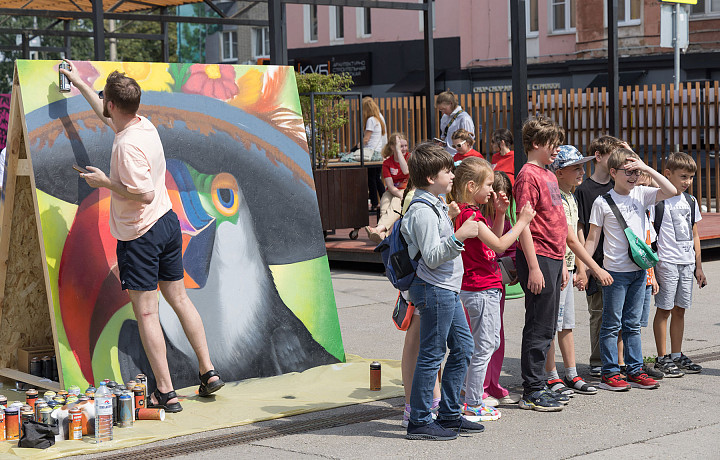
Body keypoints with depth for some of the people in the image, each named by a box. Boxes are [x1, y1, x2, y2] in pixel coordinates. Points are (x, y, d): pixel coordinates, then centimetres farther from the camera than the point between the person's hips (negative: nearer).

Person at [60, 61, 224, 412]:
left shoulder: (128, 145, -22)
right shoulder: (144, 124, 6)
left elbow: (145, 194, -26)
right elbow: (108, 116, 27)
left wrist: (105, 182, -15)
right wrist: (79, 83, 35)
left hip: (139, 235, -9)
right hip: (168, 223, 9)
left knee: (146, 313, -2)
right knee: (180, 299, 16)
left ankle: (166, 393, -1)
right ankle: (208, 373, 20)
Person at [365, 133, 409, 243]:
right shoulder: (387, 162, 1)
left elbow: (406, 171, -24)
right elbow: (390, 186, -8)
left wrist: (398, 150, -20)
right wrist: (402, 196, -27)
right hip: (392, 191, 2)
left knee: (395, 205, -35)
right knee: (385, 206, -33)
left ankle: (380, 228, -59)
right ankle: (382, 234, -58)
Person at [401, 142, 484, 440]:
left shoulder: (436, 205, 15)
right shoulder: (423, 211, -17)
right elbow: (432, 257, -24)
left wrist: (454, 221, 18)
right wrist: (458, 236, -30)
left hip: (448, 291, 11)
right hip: (435, 290, -11)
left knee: (463, 348, 14)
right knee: (431, 355, -5)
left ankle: (449, 415, 23)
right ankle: (419, 422, 3)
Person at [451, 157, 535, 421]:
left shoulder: (472, 213, 13)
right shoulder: (469, 214, -19)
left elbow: (493, 241, 21)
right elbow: (498, 244, -20)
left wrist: (500, 213, 9)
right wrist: (523, 221, -12)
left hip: (487, 288, 11)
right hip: (480, 289, -11)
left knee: (491, 343, 18)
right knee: (483, 347, -4)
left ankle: (474, 396, 25)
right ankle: (473, 406, 3)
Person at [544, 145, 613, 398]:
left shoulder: (570, 199, 14)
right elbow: (571, 240, -21)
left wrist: (581, 270, 15)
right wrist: (596, 269, -20)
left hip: (567, 268, 10)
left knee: (567, 324, 13)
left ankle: (571, 375, 18)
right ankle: (551, 377, 5)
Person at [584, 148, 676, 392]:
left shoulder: (641, 194, 6)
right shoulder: (602, 202, -5)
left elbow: (671, 191, -6)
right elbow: (592, 238, -3)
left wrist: (647, 168, -10)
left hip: (639, 269, 4)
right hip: (615, 271, -4)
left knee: (633, 324, 11)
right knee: (612, 324, 2)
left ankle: (635, 371, 17)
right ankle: (610, 373, 8)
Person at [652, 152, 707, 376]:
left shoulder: (691, 201, 13)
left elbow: (694, 235, 17)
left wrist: (698, 266, 15)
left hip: (687, 262, 6)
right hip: (666, 262, -6)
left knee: (680, 309, 10)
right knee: (664, 309, -2)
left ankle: (677, 355, 18)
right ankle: (662, 357, 5)